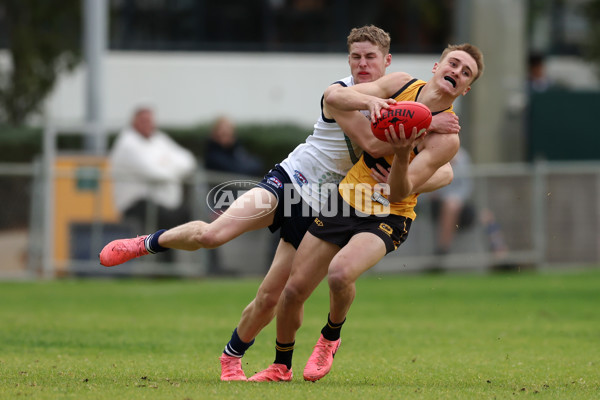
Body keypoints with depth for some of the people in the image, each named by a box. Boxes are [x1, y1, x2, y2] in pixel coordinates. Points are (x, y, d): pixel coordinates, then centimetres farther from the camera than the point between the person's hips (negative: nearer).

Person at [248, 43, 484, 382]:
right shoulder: (401, 85, -2)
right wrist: (371, 100, -27)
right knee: (294, 290, 2)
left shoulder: (446, 138, -15)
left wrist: (402, 155, -40)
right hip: (346, 199, 4)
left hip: (387, 218, -4)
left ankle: (331, 335, -1)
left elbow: (399, 193, -21)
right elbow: (333, 97, -8)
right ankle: (281, 366, 28)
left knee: (341, 272, -33)